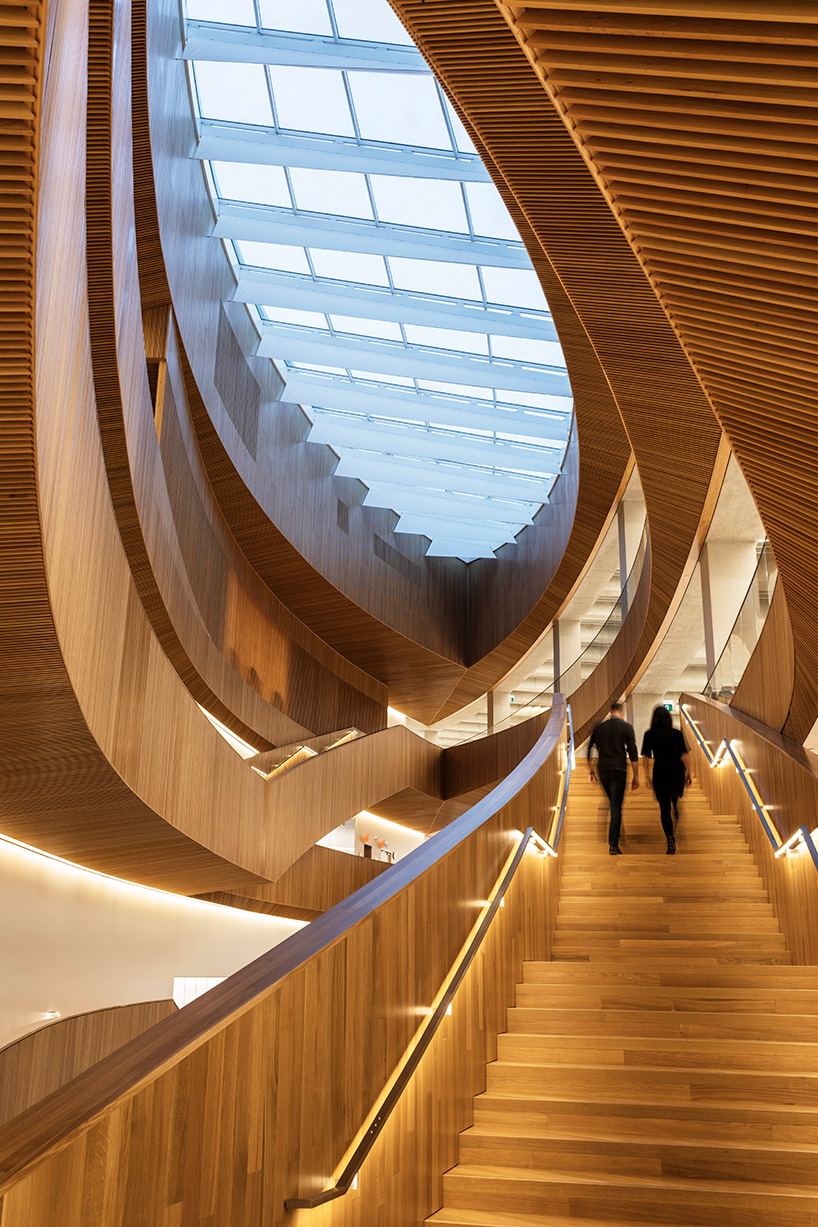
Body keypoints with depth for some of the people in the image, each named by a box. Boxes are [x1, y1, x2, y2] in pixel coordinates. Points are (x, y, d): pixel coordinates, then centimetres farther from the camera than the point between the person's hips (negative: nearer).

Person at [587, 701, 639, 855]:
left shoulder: (598, 726, 9)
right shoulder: (626, 727, -1)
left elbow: (589, 749, 10)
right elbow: (633, 753, -5)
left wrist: (590, 770, 18)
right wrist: (636, 776, -2)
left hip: (603, 770, 4)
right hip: (618, 770, -4)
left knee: (613, 803, 20)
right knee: (616, 806, -4)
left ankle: (613, 838, 23)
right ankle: (613, 845, -10)